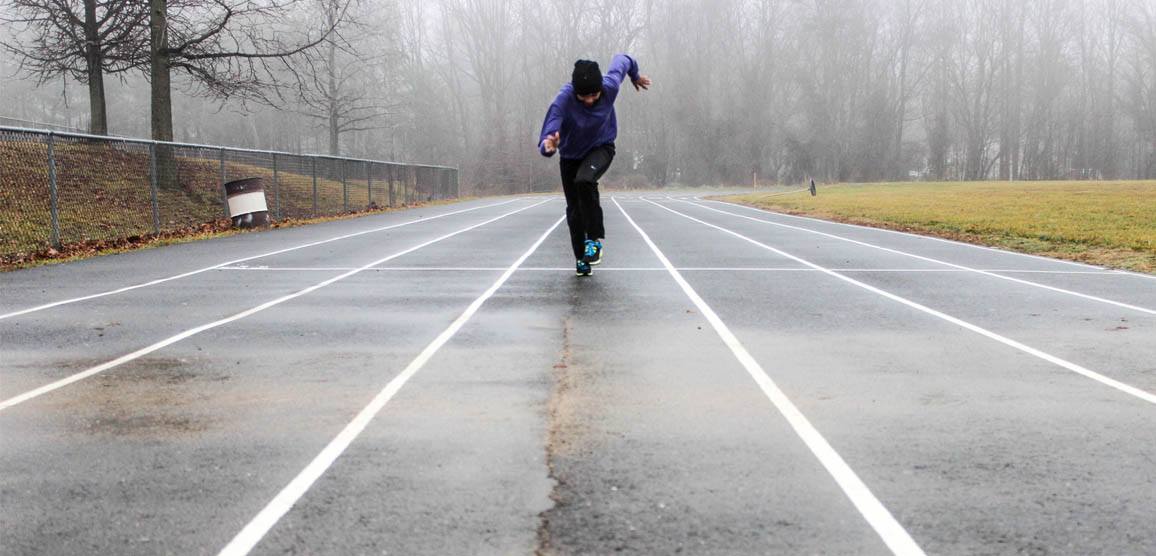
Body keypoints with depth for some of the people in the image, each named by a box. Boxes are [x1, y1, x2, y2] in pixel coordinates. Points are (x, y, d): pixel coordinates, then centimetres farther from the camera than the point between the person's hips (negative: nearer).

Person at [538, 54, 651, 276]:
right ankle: (581, 258, 25)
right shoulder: (563, 100, -33)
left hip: (601, 147, -1)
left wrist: (636, 76, 16)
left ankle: (595, 239, -19)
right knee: (574, 209, 5)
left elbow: (621, 60, -4)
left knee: (584, 181, -33)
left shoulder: (610, 86, -27)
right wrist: (548, 145, -66)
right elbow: (547, 137, -42)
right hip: (570, 155, 1)